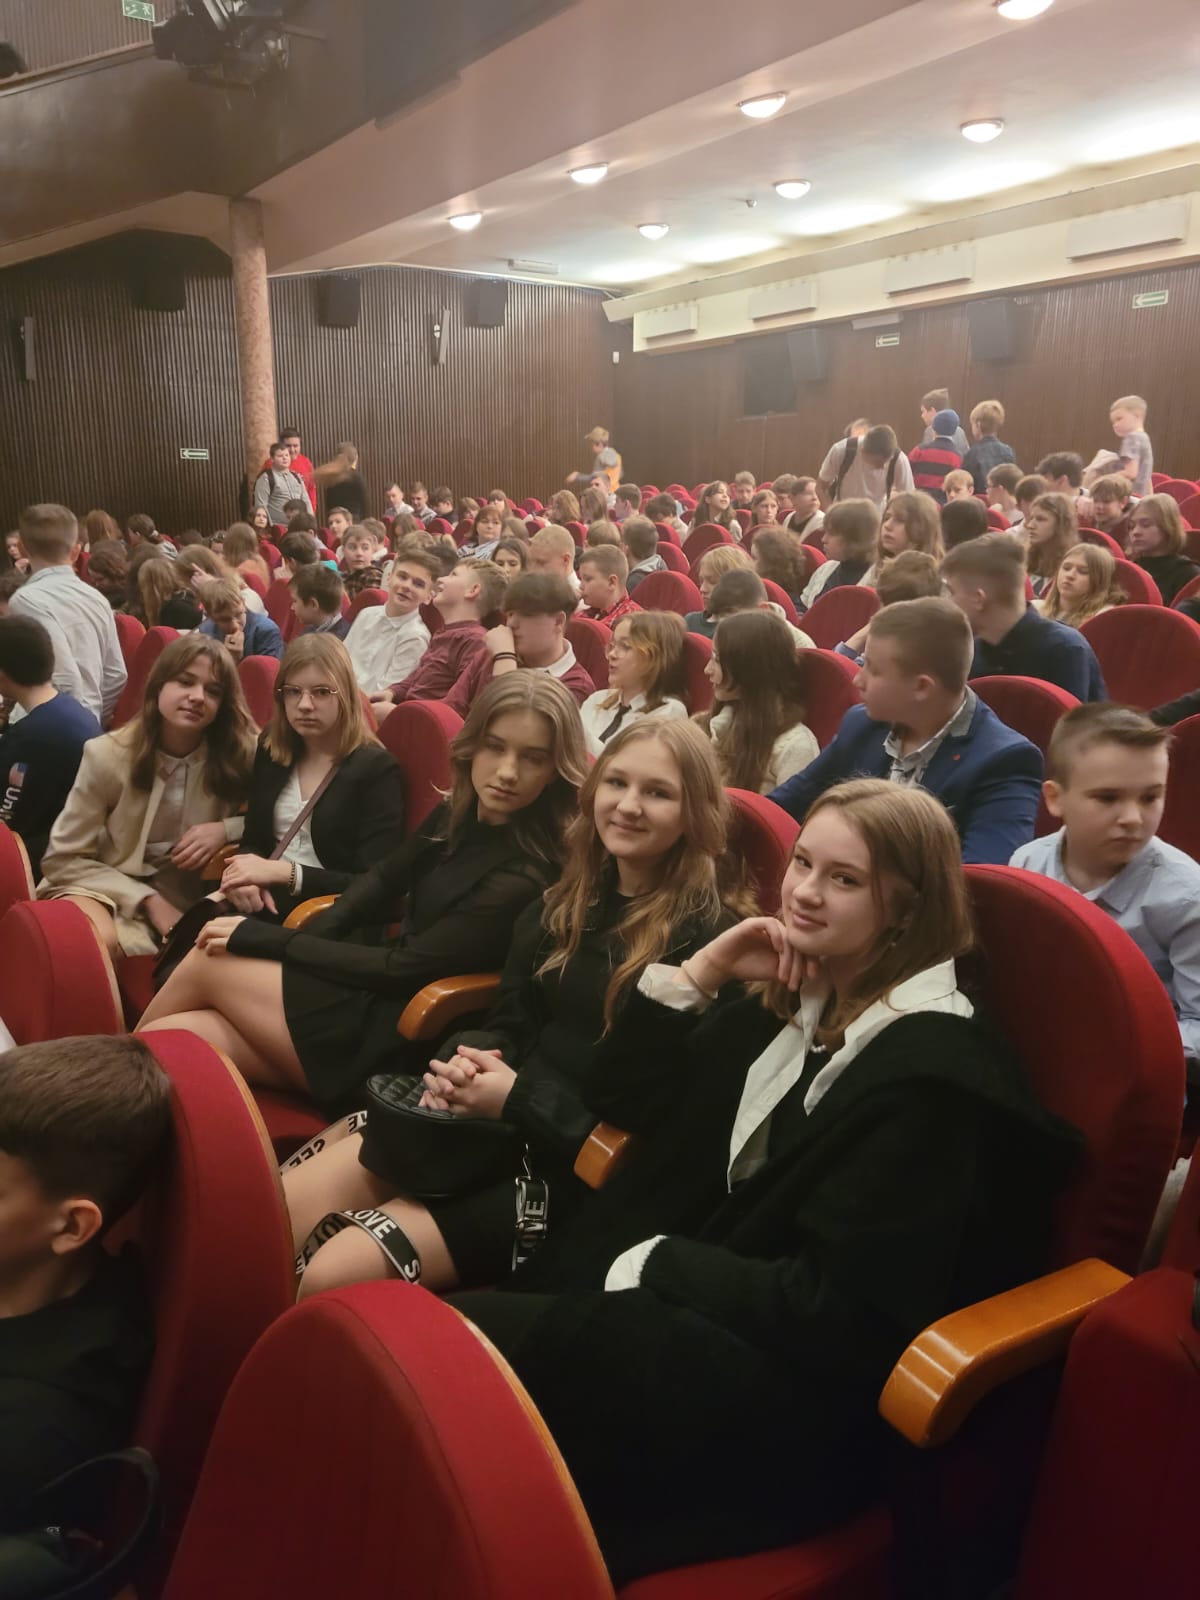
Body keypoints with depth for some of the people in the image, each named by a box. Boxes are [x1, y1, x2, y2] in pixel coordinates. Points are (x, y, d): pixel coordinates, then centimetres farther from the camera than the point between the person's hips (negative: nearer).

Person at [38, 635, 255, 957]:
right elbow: (64, 858, -6)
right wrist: (147, 901, -17)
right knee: (100, 942, -35)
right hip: (107, 886, -2)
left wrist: (225, 829, -21)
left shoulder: (241, 754, -10)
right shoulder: (107, 754, -12)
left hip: (183, 898, 2)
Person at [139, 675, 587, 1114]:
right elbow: (385, 878, 16)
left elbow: (403, 969, -19)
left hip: (389, 1038, -6)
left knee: (207, 964, -1)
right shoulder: (458, 814, 2)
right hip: (368, 990, 6)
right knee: (161, 1042, -7)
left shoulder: (524, 879, -22)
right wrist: (311, 938, -3)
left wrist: (264, 939, -12)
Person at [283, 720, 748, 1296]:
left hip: (572, 1166, -6)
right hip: (480, 1122, 6)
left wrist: (520, 1098, -17)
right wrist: (467, 1059, -9)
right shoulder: (566, 901, 12)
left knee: (334, 1275, -20)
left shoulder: (707, 939, -9)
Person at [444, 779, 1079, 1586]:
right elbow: (623, 1101, 10)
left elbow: (835, 1314, -20)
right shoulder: (792, 999, 6)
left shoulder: (931, 1076, -18)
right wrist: (699, 975, -4)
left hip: (799, 1399, -7)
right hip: (706, 1317, 7)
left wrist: (652, 1265, -14)